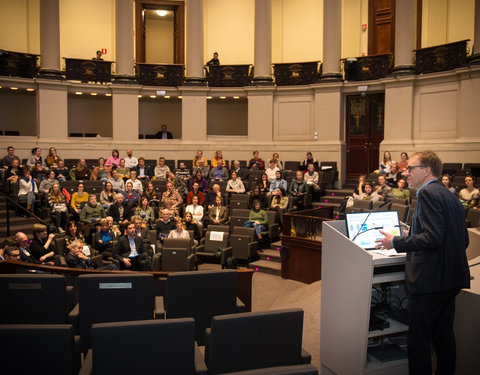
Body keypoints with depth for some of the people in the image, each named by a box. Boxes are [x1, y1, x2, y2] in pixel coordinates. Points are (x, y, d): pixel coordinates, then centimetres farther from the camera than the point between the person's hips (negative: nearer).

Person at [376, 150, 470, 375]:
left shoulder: (428, 193, -14)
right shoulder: (451, 197, 15)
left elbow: (433, 237, -24)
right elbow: (463, 240, 18)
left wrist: (395, 242, -15)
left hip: (430, 279, -10)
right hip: (450, 279, 10)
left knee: (419, 341, -1)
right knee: (444, 337, 18)